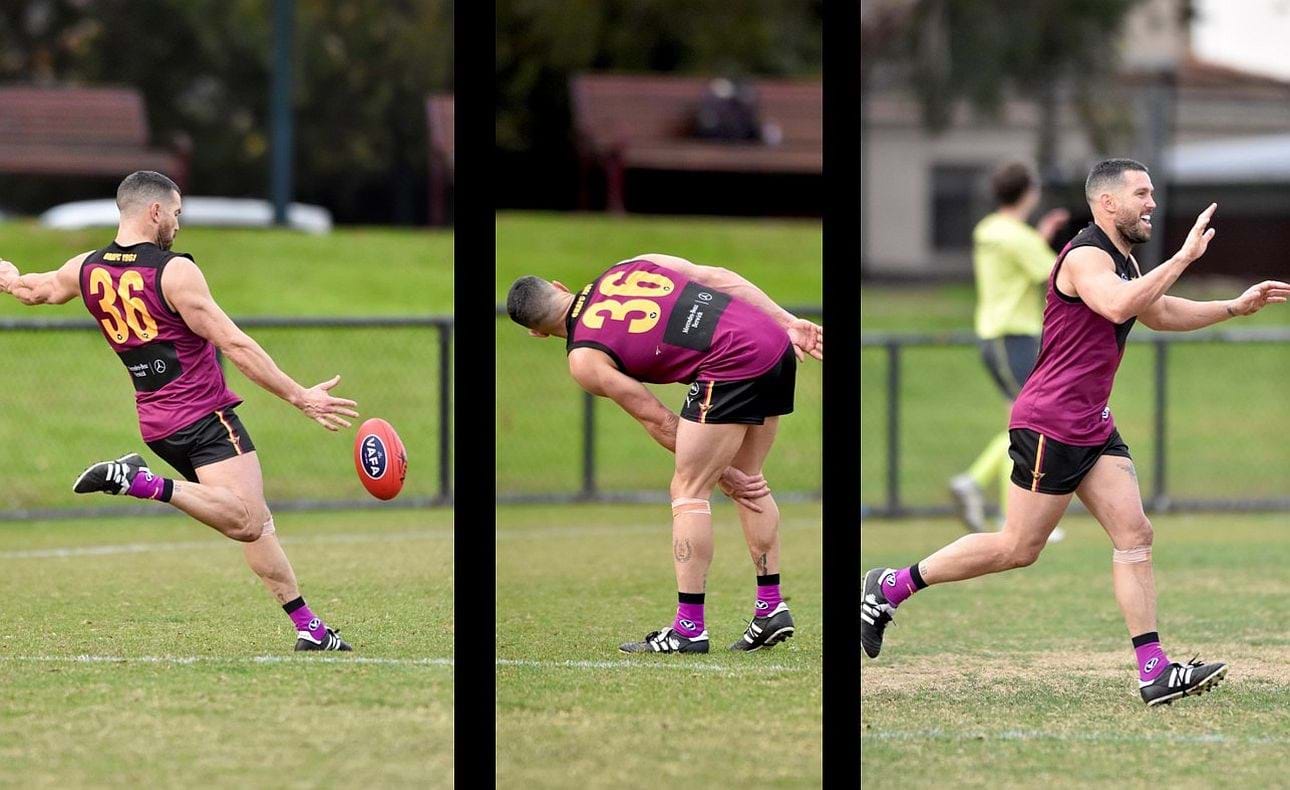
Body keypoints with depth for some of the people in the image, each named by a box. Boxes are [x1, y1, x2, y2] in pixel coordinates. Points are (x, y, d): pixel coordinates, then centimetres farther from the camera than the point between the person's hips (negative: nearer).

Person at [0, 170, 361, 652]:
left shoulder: (87, 270, 8)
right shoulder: (175, 272, -12)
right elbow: (235, 346, -15)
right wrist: (299, 397, -11)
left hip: (156, 422, 8)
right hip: (206, 414, -8)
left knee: (255, 523, 12)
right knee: (247, 520, -23)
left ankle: (307, 627, 8)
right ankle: (142, 483, -28)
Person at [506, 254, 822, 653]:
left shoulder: (584, 360, 5)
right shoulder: (631, 267, 21)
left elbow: (658, 421, 6)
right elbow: (719, 278, 12)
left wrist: (721, 473, 12)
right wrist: (790, 323, 10)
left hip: (733, 365, -7)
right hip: (777, 345, 7)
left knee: (688, 490, 3)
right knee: (749, 481, 20)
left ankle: (689, 629, 2)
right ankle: (771, 608, 21)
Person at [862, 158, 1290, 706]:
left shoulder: (1122, 261, 17)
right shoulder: (1085, 256, -16)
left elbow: (1161, 314, 33)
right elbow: (1119, 306, -36)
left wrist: (1235, 307, 24)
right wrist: (1184, 256, -33)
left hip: (1093, 426, 10)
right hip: (1051, 424, -10)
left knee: (1134, 534, -2)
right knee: (1018, 549, -2)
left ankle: (1154, 671, -6)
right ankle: (891, 587, 11)